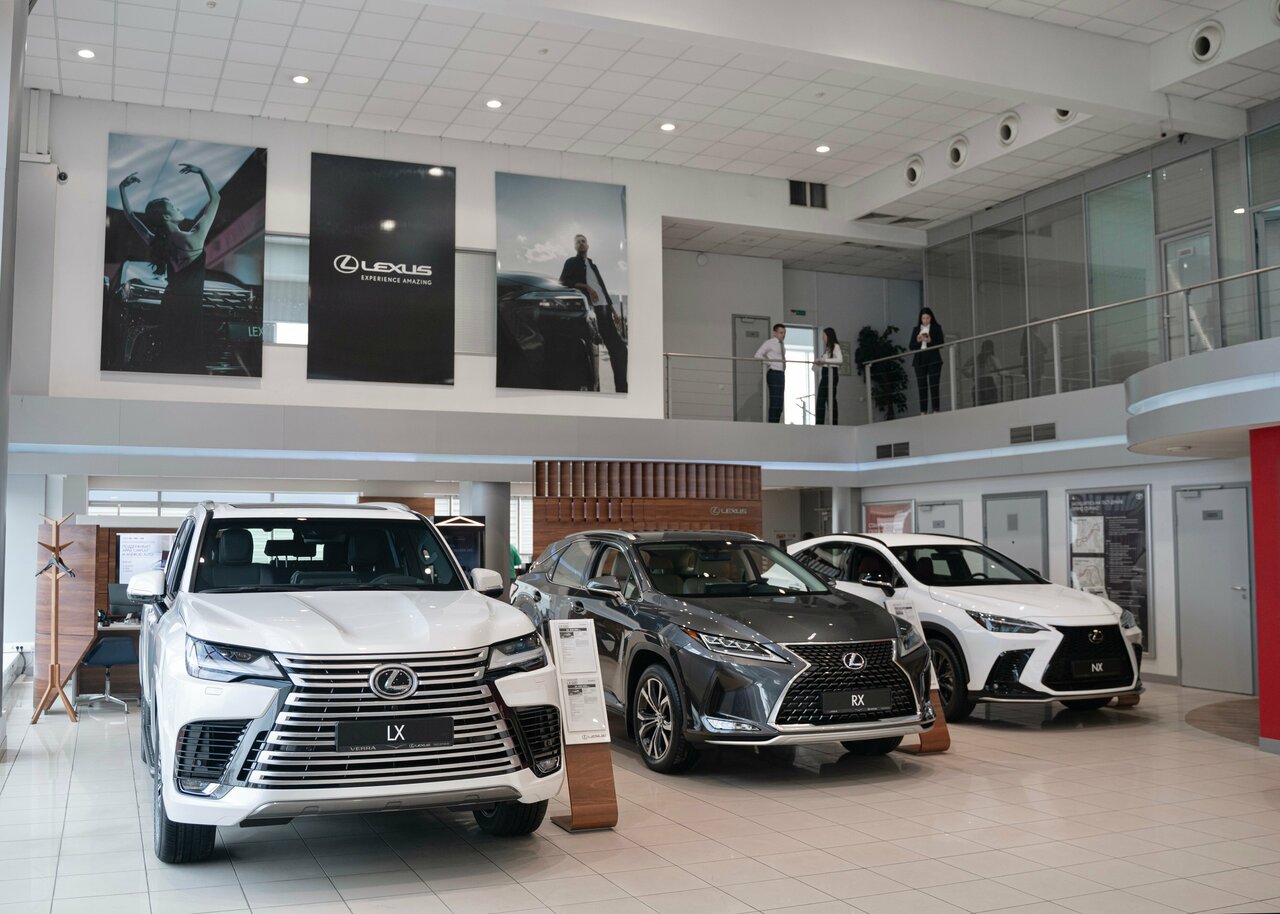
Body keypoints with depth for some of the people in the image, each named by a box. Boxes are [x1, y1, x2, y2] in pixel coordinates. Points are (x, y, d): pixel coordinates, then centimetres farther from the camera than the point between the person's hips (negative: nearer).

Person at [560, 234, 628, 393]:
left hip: (604, 310, 7)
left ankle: (622, 388, 0)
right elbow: (563, 282, -7)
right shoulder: (571, 263, 9)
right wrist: (586, 287, -15)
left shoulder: (593, 265, 28)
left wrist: (614, 311, 19)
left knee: (619, 348, -1)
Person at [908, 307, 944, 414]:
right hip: (919, 360, 3)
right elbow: (911, 346, 9)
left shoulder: (936, 328, 6)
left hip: (933, 360, -3)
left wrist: (930, 341, -17)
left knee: (934, 385, -7)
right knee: (922, 386, 1)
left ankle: (936, 410, -8)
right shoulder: (916, 330, 13)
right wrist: (918, 340, -10)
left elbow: (941, 343, -2)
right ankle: (923, 411, 1)